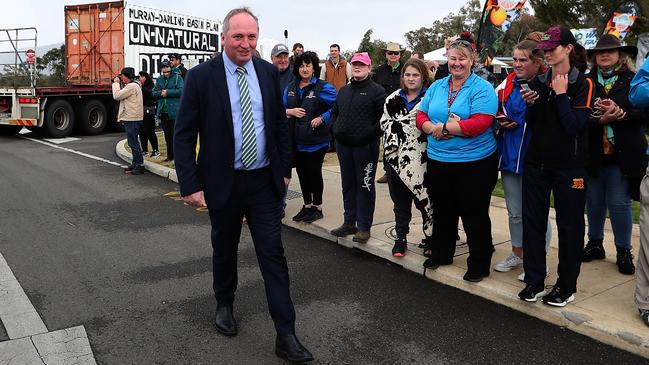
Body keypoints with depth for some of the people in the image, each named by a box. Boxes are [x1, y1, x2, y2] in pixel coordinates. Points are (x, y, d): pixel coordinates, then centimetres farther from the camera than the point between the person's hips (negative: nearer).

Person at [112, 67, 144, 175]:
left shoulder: (132, 86, -16)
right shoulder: (131, 85, 19)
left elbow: (117, 96, -17)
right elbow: (120, 96, 19)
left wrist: (116, 83, -5)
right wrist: (118, 83, 12)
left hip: (132, 119, -11)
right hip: (130, 118, 11)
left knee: (133, 143, -9)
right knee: (132, 142, 16)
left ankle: (140, 165, -6)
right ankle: (135, 163, 24)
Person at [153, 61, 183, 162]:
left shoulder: (177, 77, -2)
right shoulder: (159, 79, 13)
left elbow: (181, 90, -13)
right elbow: (154, 93, 13)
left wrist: (168, 92, -15)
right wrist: (160, 93, -8)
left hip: (174, 112, -6)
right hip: (163, 111, 6)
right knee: (167, 135, 12)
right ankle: (170, 156, 21)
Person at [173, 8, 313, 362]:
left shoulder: (268, 72, 2)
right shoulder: (201, 76, -8)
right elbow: (184, 134, -8)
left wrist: (284, 168, 9)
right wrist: (190, 185, -13)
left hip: (265, 181, 2)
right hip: (223, 183, -2)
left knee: (273, 253, 1)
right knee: (225, 249, 17)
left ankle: (286, 336, 7)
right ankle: (224, 304, 43)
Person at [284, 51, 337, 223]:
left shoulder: (323, 87, -7)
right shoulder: (291, 88, 10)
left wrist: (322, 118, -16)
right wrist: (290, 111, -5)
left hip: (316, 140, -5)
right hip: (296, 140, 5)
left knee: (314, 172, 4)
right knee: (302, 172, 13)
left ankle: (317, 207, 19)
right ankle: (307, 205, 27)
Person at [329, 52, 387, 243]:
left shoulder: (377, 91, -6)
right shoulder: (344, 90, 15)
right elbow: (334, 112, 25)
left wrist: (370, 133, -18)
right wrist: (336, 129, 10)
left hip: (365, 147, -7)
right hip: (343, 146, 7)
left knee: (365, 186, 1)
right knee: (348, 185, 14)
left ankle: (364, 227, 9)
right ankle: (349, 222, 25)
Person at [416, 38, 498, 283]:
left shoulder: (482, 88, -8)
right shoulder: (436, 87, 10)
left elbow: (479, 123, -21)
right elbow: (421, 116, 7)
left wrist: (443, 127, -18)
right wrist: (432, 128, -15)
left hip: (474, 162, -5)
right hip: (438, 160, 5)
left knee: (474, 214, 5)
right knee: (442, 210, 18)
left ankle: (479, 263, 20)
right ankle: (441, 253, 37)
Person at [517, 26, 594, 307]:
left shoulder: (583, 84, -6)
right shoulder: (538, 83, 8)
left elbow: (574, 126, -15)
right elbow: (532, 125, 10)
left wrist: (561, 94, -15)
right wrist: (530, 104, -7)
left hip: (568, 165, -4)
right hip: (537, 162, 5)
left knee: (569, 225, 5)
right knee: (532, 221, 6)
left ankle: (566, 286, 18)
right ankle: (534, 281, 17)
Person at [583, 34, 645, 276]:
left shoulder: (633, 80, 0)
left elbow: (642, 113, -6)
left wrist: (619, 113, -21)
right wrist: (600, 119, -19)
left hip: (622, 154, -2)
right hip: (592, 152, 2)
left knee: (619, 202, 1)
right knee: (593, 200, 12)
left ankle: (624, 251, 17)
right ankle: (595, 243, 29)